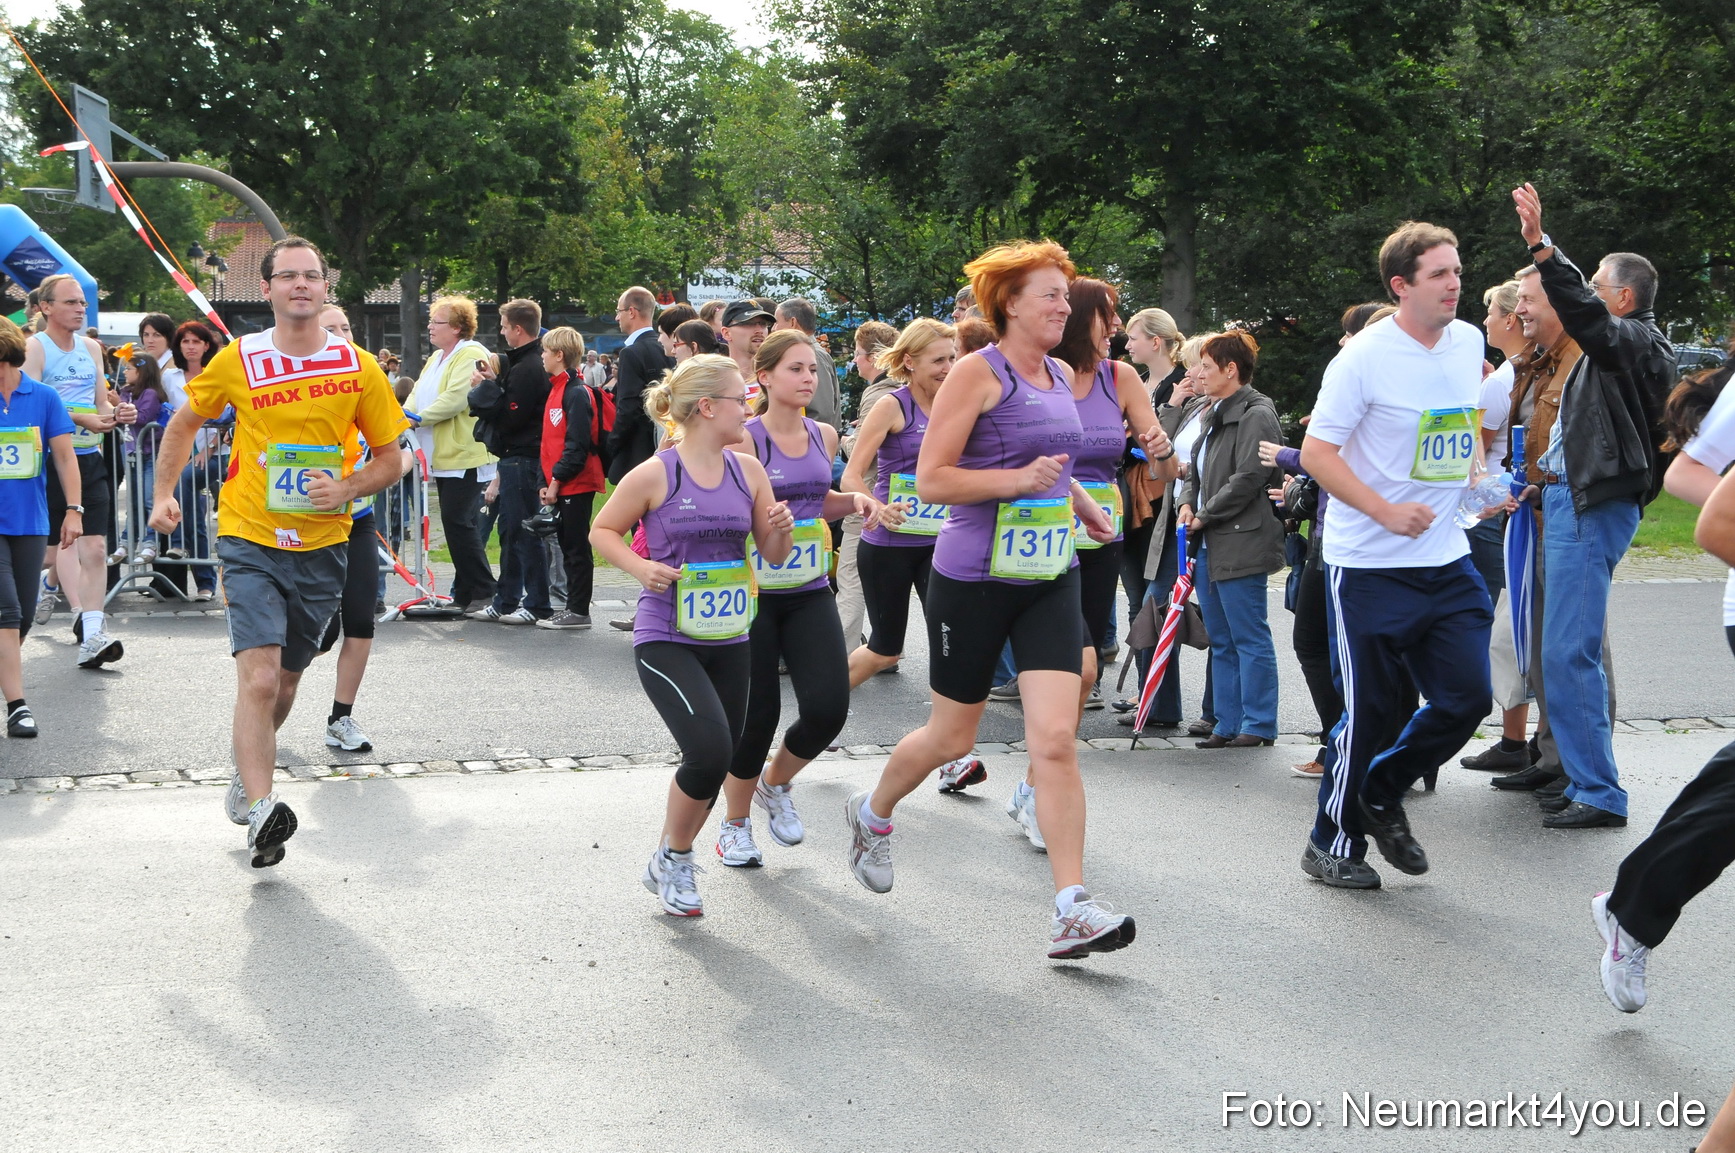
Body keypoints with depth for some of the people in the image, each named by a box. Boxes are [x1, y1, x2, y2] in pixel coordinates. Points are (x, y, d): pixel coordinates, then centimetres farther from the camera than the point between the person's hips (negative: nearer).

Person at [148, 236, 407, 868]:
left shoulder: (359, 367, -2)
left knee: (285, 680, 16)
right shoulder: (238, 361, -3)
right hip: (251, 540, -2)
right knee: (259, 678, -19)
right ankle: (259, 810, -24)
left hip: (323, 547, 2)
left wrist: (347, 489, -12)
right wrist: (164, 494, 6)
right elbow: (184, 423, 14)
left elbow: (389, 456, 6)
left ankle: (247, 772, 43)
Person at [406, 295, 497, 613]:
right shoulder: (437, 358, 21)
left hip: (465, 456, -10)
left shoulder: (471, 355, -11)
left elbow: (458, 396, -23)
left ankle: (481, 592, -7)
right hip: (443, 456, 10)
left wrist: (420, 418, -21)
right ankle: (465, 593, 15)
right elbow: (419, 394, 15)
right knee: (456, 522, 10)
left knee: (458, 521, -12)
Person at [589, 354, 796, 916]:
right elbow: (603, 531, 1)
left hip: (728, 640, 6)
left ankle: (670, 864, 34)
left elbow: (773, 554, 11)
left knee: (717, 763, 10)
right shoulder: (654, 475, -11)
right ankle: (672, 859, 5)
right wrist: (640, 568, -16)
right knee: (710, 751, -20)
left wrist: (781, 529, -11)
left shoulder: (747, 470, 4)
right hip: (666, 640, -6)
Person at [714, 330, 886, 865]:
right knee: (756, 715, 0)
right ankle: (735, 825, 24)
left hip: (810, 591, 5)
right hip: (754, 593, -5)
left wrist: (854, 502, 5)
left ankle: (776, 783, 22)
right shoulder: (744, 439, -11)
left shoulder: (823, 436, 7)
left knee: (827, 708, -10)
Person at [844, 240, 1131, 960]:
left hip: (1049, 578, 5)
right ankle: (873, 814, 42)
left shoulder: (1060, 377, 11)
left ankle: (1070, 912, -12)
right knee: (951, 737, 10)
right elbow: (931, 478, -16)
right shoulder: (978, 373, -10)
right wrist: (1020, 480, -23)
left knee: (1055, 739, -10)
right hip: (974, 578, -5)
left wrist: (1080, 504, 21)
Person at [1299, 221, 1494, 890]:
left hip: (1447, 560, 6)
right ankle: (1332, 845, 17)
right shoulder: (1365, 357, -14)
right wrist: (1386, 511, -23)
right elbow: (1315, 453, -15)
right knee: (1370, 710, 0)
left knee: (1467, 698, 3)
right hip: (1370, 565, -6)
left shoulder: (1468, 342, 6)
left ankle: (1382, 795, 27)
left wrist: (1470, 466, 10)